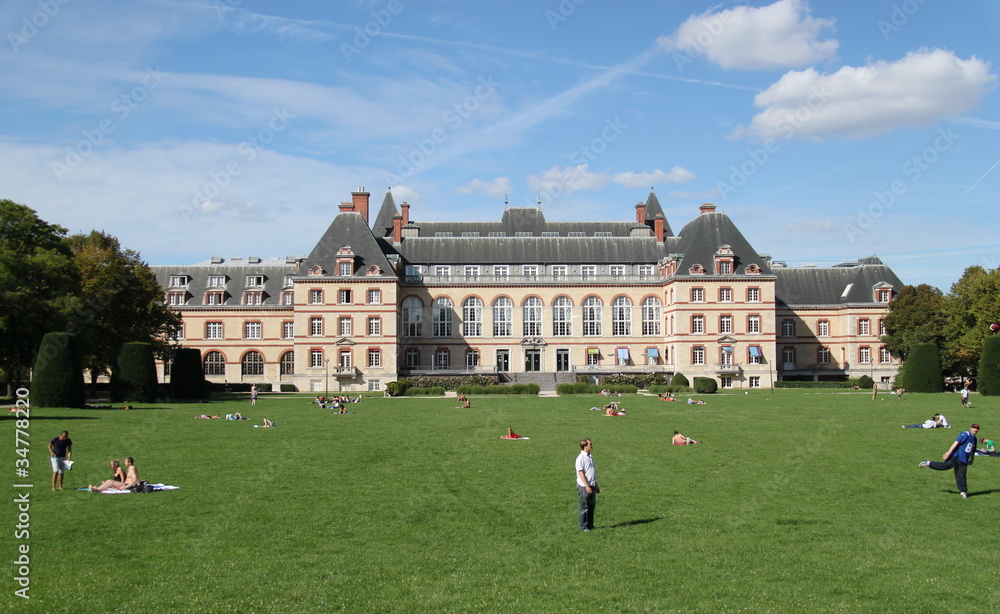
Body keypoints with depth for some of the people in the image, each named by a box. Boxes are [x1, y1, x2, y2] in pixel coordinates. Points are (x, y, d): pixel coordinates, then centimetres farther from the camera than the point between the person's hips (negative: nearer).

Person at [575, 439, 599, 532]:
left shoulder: (590, 457, 14)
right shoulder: (581, 458, -13)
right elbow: (581, 472, -16)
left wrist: (596, 485, 23)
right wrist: (587, 486, -20)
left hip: (592, 486, 8)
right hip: (584, 486, -8)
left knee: (592, 506, 12)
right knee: (584, 507, 0)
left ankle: (590, 525, 22)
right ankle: (583, 526, 8)